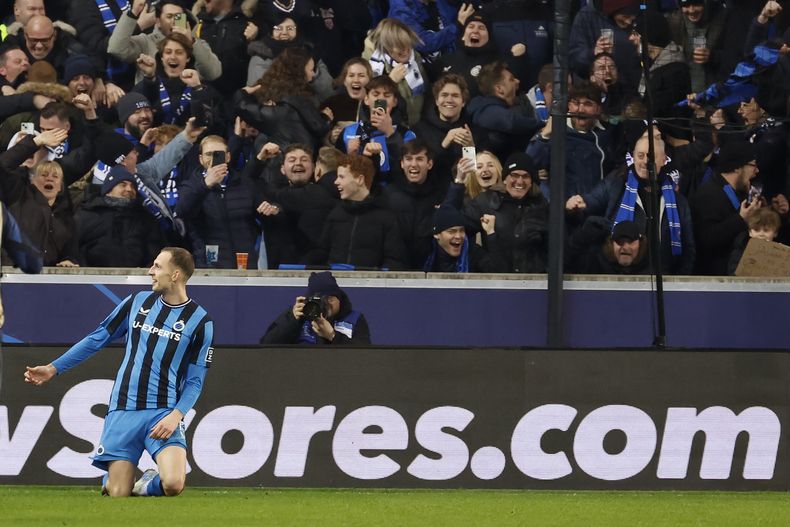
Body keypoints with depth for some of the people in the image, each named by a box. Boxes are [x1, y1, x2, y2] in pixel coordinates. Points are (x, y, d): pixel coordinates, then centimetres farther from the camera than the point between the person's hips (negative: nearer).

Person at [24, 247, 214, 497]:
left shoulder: (200, 321, 0)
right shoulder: (137, 302, 9)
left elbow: (195, 381, 2)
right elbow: (96, 340, 16)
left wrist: (176, 416, -14)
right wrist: (53, 369, 14)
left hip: (164, 413, -2)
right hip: (123, 411, 2)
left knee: (173, 484, -25)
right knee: (118, 495, -6)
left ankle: (146, 485, 12)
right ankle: (110, 480, 32)